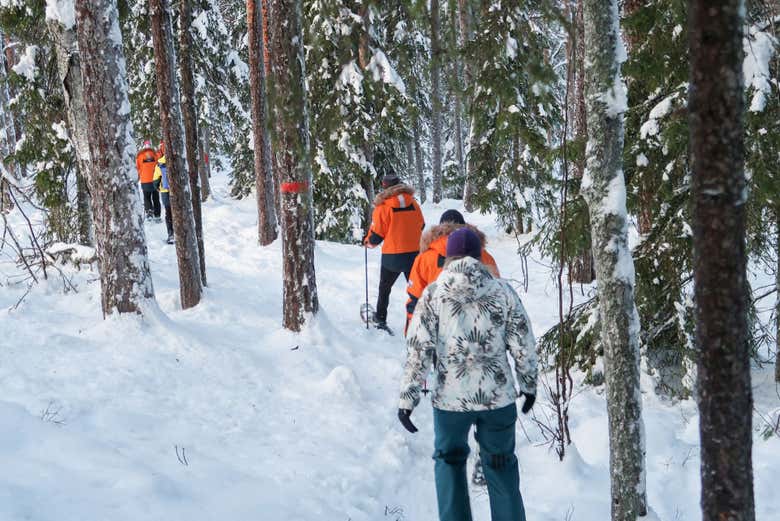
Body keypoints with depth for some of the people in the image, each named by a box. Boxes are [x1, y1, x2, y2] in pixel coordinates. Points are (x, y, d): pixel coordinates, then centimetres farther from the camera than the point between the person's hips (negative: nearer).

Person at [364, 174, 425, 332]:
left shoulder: (383, 207, -13)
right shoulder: (413, 203, -1)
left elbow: (376, 236, -9)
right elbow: (421, 226, 12)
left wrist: (368, 242, 12)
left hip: (392, 256, -2)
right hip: (414, 253, 2)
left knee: (384, 288, 20)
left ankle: (380, 319, 32)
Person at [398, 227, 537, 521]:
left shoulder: (433, 294, -5)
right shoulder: (503, 291, -2)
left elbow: (418, 350, -8)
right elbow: (523, 346, 2)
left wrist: (407, 398, -4)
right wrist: (528, 385, 16)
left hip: (450, 398, -1)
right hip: (498, 397, 1)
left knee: (449, 460, 21)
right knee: (501, 464, 19)